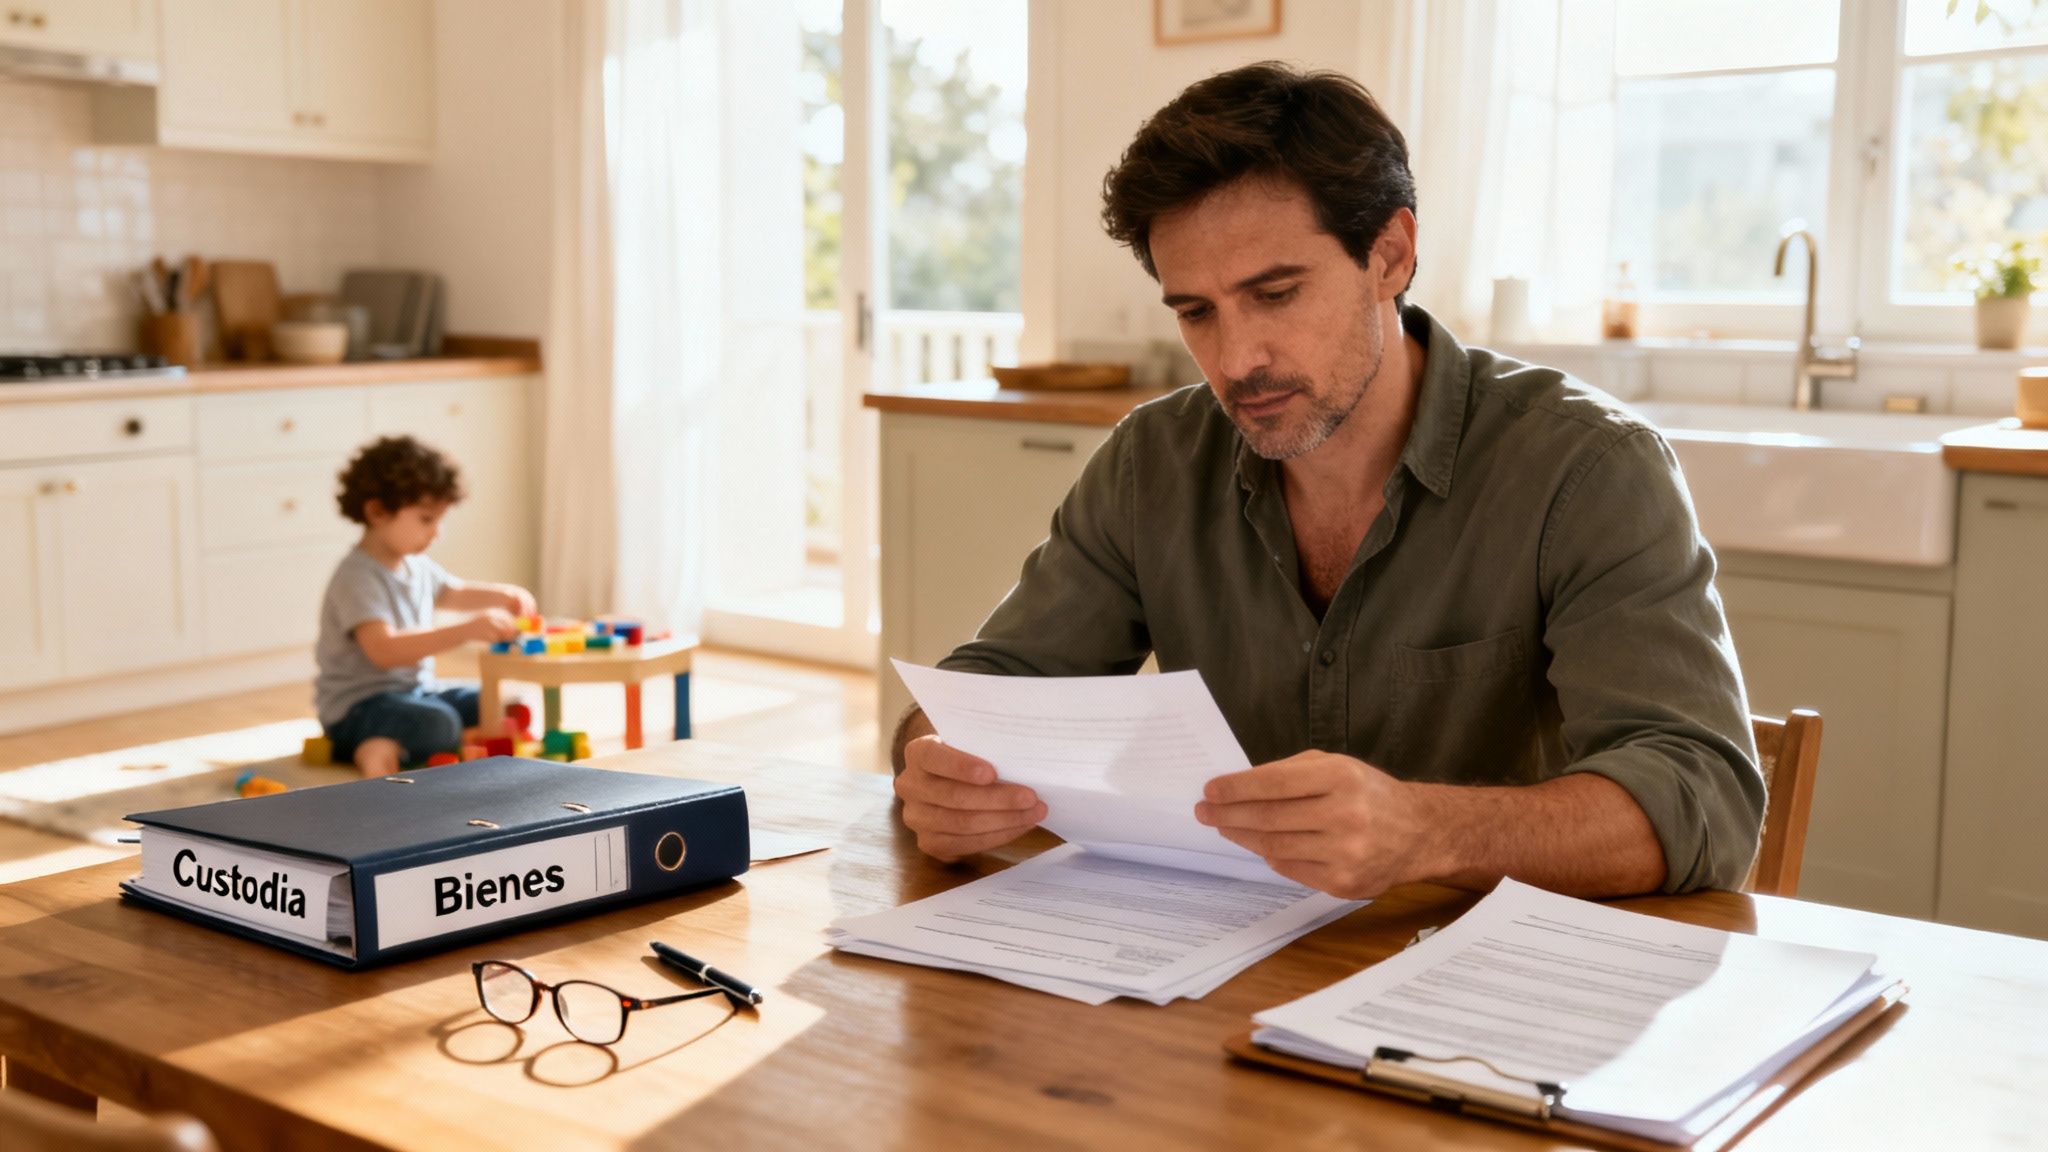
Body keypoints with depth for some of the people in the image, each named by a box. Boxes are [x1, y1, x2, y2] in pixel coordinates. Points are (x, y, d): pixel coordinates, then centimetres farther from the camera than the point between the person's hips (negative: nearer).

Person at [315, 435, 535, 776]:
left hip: (414, 689, 10)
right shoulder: (357, 578, -21)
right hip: (357, 705, -10)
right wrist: (469, 630, -40)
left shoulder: (415, 564, 9)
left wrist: (504, 595, 10)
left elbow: (454, 593, 31)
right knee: (439, 724, -35)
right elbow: (384, 649, -35)